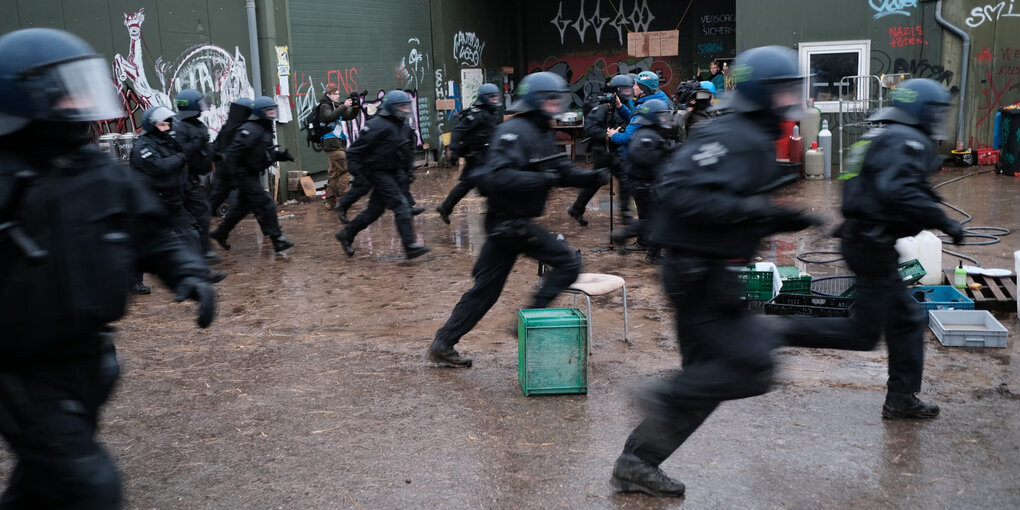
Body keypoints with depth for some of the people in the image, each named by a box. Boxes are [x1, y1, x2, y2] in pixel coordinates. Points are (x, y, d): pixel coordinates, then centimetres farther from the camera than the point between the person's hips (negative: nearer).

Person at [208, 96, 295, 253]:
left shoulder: (265, 129, 12)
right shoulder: (251, 130, -20)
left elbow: (267, 153, 19)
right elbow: (233, 152, -24)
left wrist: (281, 155, 2)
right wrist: (235, 174, -25)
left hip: (251, 175, 11)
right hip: (244, 174, -11)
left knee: (243, 206, 19)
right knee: (266, 204, -12)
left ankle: (220, 233, 34)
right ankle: (277, 240, -10)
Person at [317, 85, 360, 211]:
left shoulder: (336, 106, 19)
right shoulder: (324, 106, -6)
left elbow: (349, 116, 15)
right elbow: (330, 116, -26)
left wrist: (355, 108, -4)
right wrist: (344, 106, -31)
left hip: (339, 143, 9)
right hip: (332, 143, -9)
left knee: (334, 172, 9)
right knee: (344, 169, -12)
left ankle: (330, 202, 12)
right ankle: (341, 198, -10)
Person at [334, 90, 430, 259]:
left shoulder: (405, 128, 8)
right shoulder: (378, 126, -18)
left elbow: (409, 149, 25)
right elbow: (356, 150, -14)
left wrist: (409, 168, 14)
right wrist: (363, 170, -13)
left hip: (393, 173, 9)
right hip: (379, 173, -9)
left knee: (375, 209, 15)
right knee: (401, 205, -15)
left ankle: (346, 234, 31)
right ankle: (410, 246, -14)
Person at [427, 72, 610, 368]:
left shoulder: (542, 134, 15)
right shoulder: (515, 131, -17)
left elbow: (561, 171, 17)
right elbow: (498, 175, -29)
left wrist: (592, 177, 0)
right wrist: (542, 179, -31)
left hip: (506, 223, 10)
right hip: (509, 221, -10)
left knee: (486, 289, 13)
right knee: (568, 263, -7)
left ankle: (443, 345, 20)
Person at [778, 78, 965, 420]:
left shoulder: (883, 137, 18)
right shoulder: (908, 141, -14)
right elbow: (899, 191, -29)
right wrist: (944, 222, -24)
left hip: (861, 238, 11)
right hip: (873, 246, -11)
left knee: (908, 320, 17)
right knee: (863, 334, -4)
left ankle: (902, 400, 24)